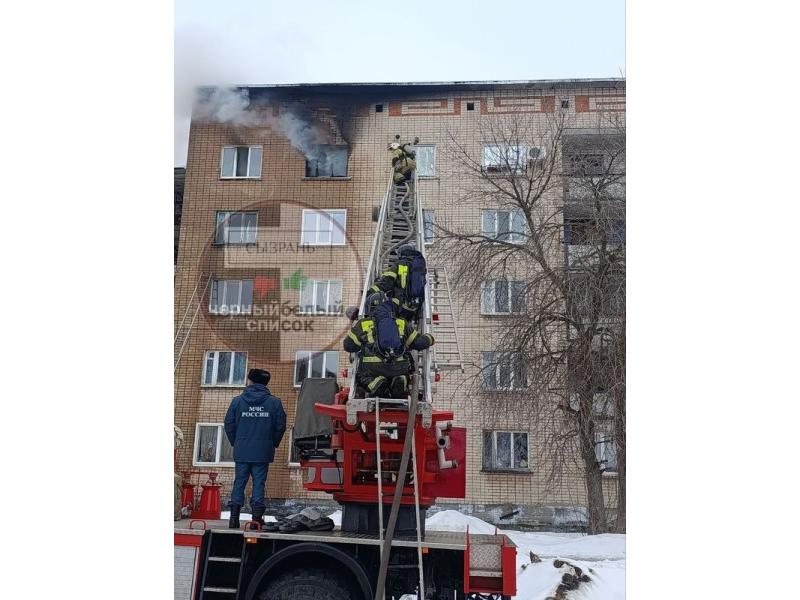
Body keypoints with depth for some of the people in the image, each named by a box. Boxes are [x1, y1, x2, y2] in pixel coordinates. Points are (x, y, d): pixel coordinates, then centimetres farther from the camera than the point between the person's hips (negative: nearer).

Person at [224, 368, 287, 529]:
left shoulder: (238, 400, 1)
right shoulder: (274, 402, -1)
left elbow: (229, 424, 4)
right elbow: (281, 425, 1)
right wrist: (273, 444, 15)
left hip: (241, 451, 1)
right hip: (263, 452, -1)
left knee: (239, 481, 9)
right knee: (259, 482, 4)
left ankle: (234, 516, 6)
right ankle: (257, 516, 2)